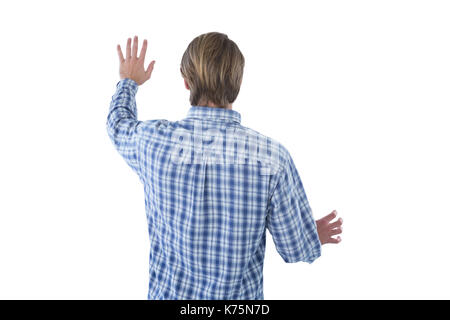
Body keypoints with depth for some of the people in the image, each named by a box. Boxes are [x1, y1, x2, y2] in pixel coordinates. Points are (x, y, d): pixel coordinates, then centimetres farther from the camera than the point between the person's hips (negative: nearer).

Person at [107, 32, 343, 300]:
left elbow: (119, 123, 7)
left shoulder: (152, 140, -18)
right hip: (240, 296, -1)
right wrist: (316, 236, 11)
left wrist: (128, 82, 27)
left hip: (170, 292, 2)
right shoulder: (272, 156, -24)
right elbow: (296, 249, -13)